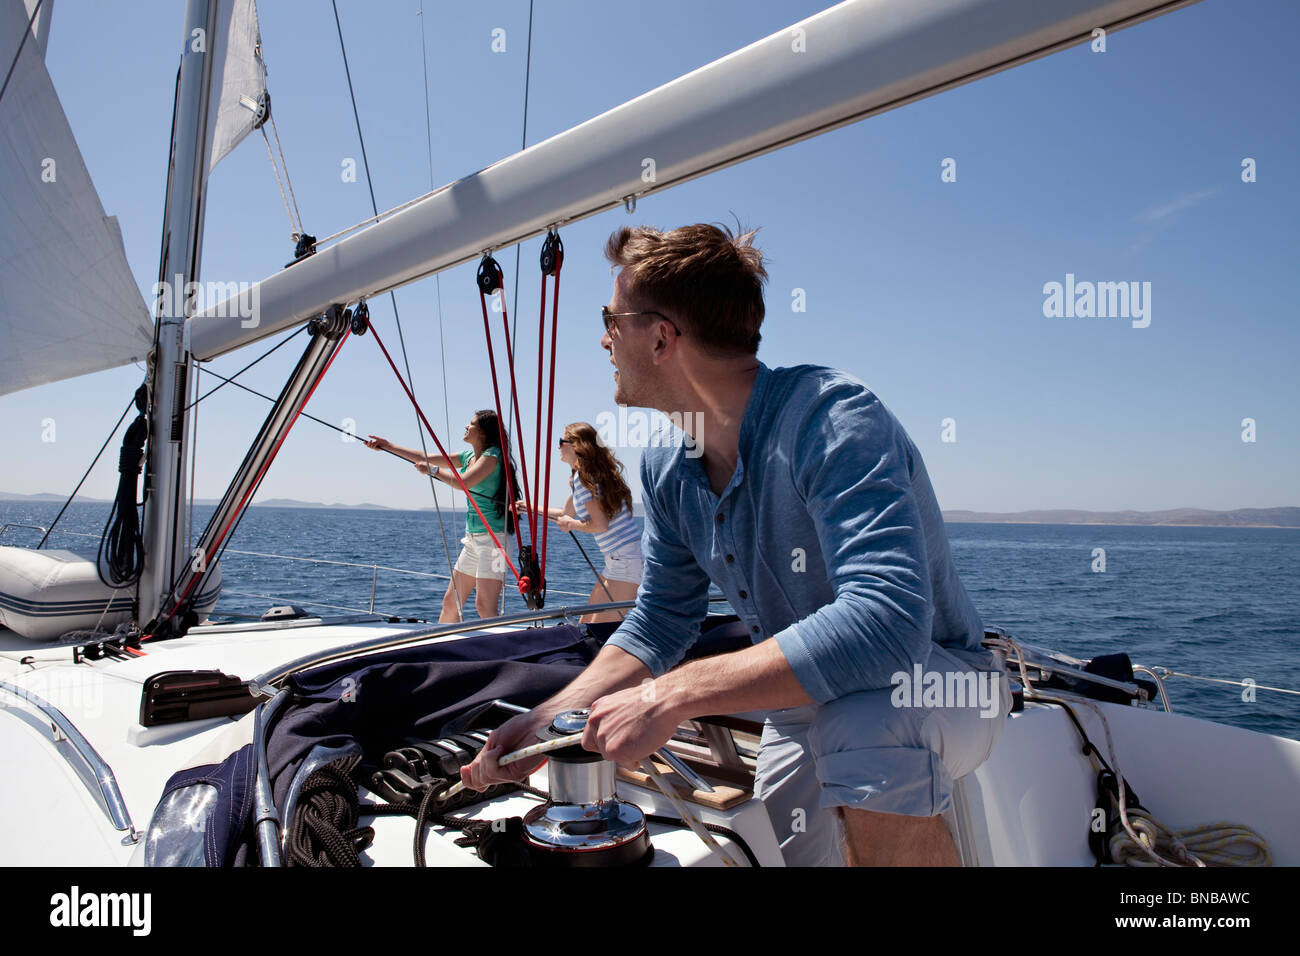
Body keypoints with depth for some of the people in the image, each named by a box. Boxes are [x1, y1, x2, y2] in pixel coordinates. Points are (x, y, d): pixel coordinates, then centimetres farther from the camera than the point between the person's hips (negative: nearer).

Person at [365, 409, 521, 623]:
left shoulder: (492, 456, -11)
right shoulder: (469, 456, 16)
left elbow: (463, 483, -24)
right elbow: (426, 459, 21)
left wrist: (432, 470, -9)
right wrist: (387, 445, 23)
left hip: (494, 536, -9)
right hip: (474, 539, 9)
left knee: (484, 606, -15)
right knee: (450, 602, 12)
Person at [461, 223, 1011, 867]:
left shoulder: (831, 416, -30)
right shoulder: (666, 467, -4)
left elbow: (885, 619, -43)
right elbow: (661, 621, 3)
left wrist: (670, 695, -41)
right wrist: (549, 720, -10)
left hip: (937, 679, -7)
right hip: (805, 698, 7)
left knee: (865, 721, -37)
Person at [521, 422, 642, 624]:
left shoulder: (583, 478, -13)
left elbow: (600, 524, -20)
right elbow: (567, 513, 31)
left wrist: (571, 524, -3)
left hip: (627, 559, -10)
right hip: (619, 558, 10)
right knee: (587, 623, 14)